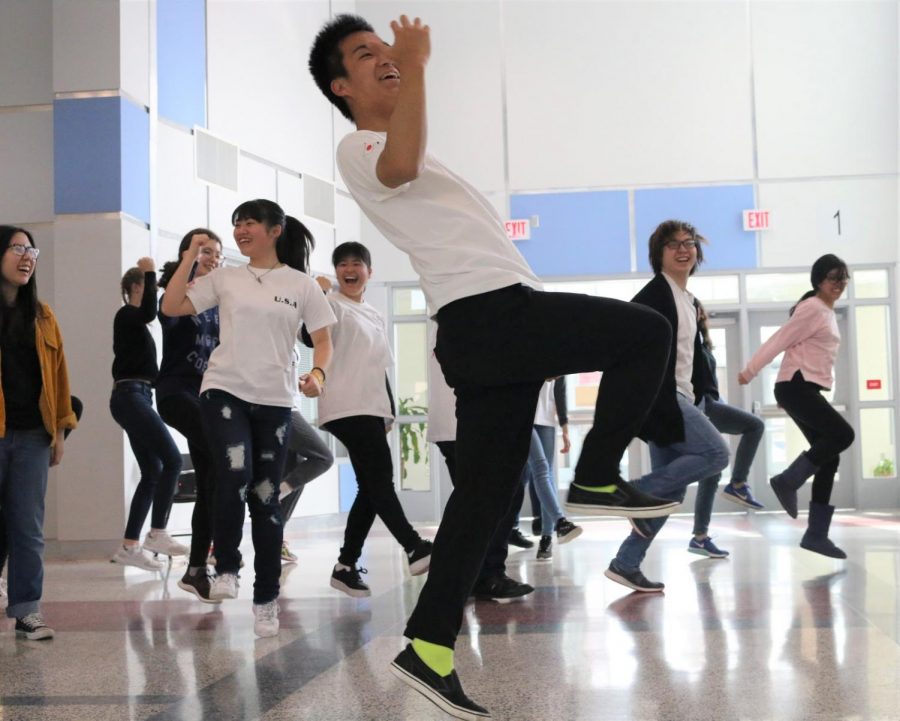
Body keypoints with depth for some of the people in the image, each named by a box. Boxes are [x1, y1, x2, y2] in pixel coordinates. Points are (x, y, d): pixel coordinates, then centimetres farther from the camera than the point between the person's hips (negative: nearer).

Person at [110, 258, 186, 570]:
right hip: (130, 397, -10)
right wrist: (149, 273, -21)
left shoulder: (135, 321, 22)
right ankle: (156, 534, -13)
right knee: (172, 459, -15)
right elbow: (150, 312, -28)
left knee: (152, 472, 4)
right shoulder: (126, 315, -5)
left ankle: (128, 546, 4)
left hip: (137, 398, 10)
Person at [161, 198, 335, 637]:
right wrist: (191, 256, 5)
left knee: (266, 497, 5)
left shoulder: (301, 284, 5)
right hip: (224, 392, 0)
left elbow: (323, 340, 8)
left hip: (275, 402, 0)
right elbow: (171, 307, 7)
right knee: (234, 475, -24)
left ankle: (266, 600, 18)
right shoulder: (225, 279, 9)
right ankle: (226, 568, 1)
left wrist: (317, 374, -12)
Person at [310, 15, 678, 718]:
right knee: (646, 331, -11)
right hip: (486, 312, -9)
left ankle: (428, 650, 8)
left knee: (483, 494, 6)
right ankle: (597, 479, -5)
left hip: (496, 327, 9)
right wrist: (415, 66, -23)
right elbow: (401, 165, -26)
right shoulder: (359, 150, -1)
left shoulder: (398, 148, 31)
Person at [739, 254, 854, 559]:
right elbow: (779, 340, -13)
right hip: (796, 387, -10)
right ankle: (787, 481, -5)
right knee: (843, 434, -19)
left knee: (828, 459, 4)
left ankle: (816, 534, 5)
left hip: (807, 390, 10)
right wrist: (749, 371, -13)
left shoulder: (827, 313, 21)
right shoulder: (813, 309, -10)